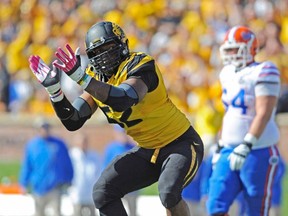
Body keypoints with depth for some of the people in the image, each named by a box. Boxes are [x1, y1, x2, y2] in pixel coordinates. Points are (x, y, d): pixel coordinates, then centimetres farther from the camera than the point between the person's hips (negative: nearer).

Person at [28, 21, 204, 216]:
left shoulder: (140, 64, -22)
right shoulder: (96, 77, 0)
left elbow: (122, 101, -41)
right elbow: (73, 122, -4)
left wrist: (81, 77, -47)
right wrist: (53, 88, -17)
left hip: (181, 143, -8)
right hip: (147, 152, 8)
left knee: (168, 192, -33)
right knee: (103, 193, -2)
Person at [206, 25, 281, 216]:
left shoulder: (262, 73, -12)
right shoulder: (228, 73, 12)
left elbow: (263, 115, -20)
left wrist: (246, 146, -28)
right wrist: (222, 145, 23)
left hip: (259, 152, -7)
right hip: (230, 151, 7)